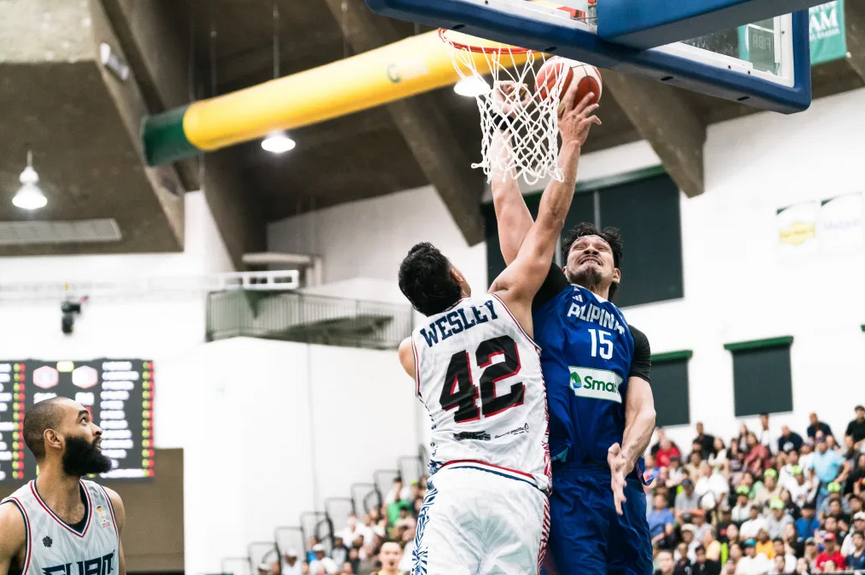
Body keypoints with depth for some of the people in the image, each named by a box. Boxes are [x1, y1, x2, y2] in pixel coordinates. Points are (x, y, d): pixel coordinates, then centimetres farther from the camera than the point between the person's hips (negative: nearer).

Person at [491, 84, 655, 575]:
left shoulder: (633, 338, 24)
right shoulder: (548, 294, 14)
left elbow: (643, 410, 10)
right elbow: (507, 200, 9)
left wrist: (626, 458, -12)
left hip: (622, 479, 4)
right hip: (566, 477, -4)